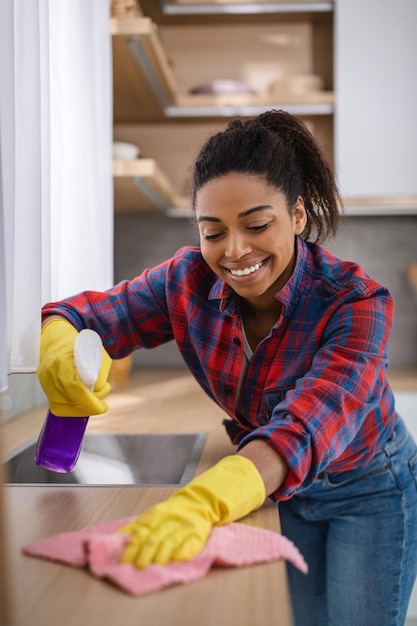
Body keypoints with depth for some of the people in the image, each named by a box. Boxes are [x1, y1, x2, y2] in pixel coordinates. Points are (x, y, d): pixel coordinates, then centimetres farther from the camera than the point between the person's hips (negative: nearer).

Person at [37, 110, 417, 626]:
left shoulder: (357, 303, -31)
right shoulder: (190, 280, -19)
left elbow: (306, 427, -46)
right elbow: (93, 315, -14)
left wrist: (202, 504, -63)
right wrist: (60, 346, -40)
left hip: (368, 490, -3)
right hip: (277, 487, 3)